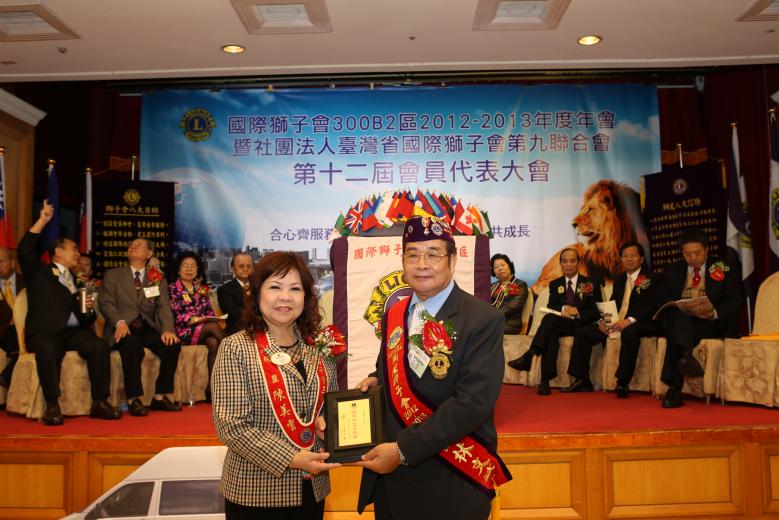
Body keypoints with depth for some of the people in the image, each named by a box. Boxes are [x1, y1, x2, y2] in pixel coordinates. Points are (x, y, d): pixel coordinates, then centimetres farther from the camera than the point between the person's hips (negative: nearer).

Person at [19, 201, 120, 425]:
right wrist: (43, 221, -3)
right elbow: (25, 250, -4)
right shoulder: (39, 272, 18)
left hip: (73, 331, 4)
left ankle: (99, 402, -26)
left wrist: (89, 309, 2)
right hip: (45, 331, -4)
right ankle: (52, 405, -31)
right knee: (48, 349, -37)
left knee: (100, 346, -26)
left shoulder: (76, 282, 28)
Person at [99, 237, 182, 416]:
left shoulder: (158, 279, 17)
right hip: (124, 329, -2)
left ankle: (160, 397, -13)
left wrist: (167, 330, -17)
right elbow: (106, 303, 1)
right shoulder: (113, 275, 14)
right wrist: (120, 322, -20)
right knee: (132, 345, -35)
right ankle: (134, 400, -27)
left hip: (148, 329, 3)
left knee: (172, 344, -25)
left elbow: (164, 307, 3)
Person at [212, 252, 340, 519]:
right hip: (255, 493, -4)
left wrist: (328, 420, -5)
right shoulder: (235, 348, -11)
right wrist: (291, 459, -19)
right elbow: (231, 426, -16)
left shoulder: (319, 348, 3)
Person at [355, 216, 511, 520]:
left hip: (451, 484, -5)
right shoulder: (393, 315, 4)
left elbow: (473, 402, -22)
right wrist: (376, 380, -5)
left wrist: (403, 449, -22)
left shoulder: (483, 320, -15)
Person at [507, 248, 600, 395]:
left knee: (550, 318, -33)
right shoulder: (555, 284, 19)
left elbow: (595, 312, 2)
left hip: (580, 325, -3)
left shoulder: (589, 284, 10)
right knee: (551, 333, -36)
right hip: (557, 325, 3)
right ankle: (545, 379, -44)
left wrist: (577, 312, -18)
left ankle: (529, 356, -42)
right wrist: (563, 309, -18)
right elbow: (551, 307, 6)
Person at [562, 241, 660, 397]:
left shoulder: (651, 278, 0)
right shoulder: (619, 280, 22)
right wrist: (603, 320, -4)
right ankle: (582, 380, -5)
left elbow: (652, 306, -13)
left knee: (629, 332, -41)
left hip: (641, 324, -7)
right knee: (582, 332, -6)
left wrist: (629, 320, -28)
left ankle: (623, 383, -36)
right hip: (615, 323, 7)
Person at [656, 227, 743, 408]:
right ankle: (686, 355, -54)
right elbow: (663, 301, 10)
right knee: (677, 313, -35)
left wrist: (714, 313, -21)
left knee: (676, 334, -34)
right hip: (677, 321, 2)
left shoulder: (725, 269, 7)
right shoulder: (671, 271, 15)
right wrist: (677, 306, -14)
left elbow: (735, 301, -1)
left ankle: (674, 388, -42)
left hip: (714, 324, -2)